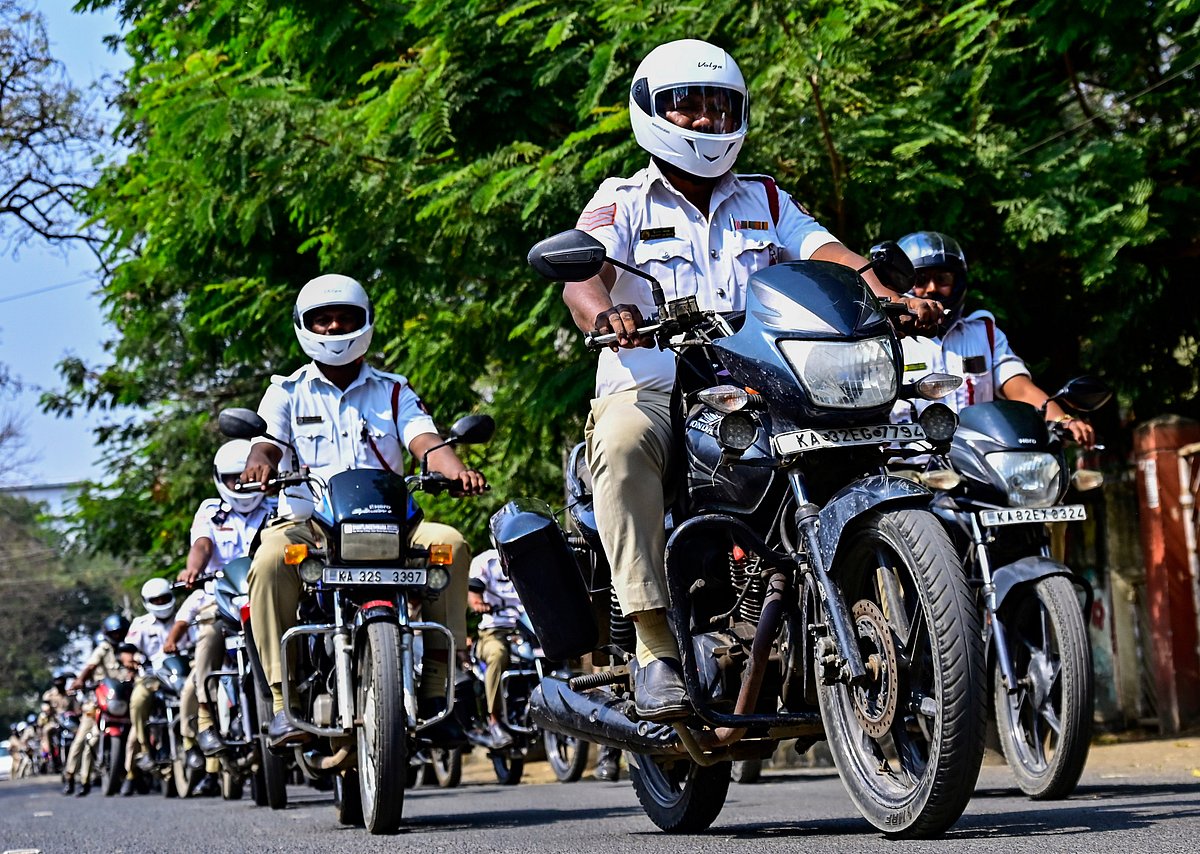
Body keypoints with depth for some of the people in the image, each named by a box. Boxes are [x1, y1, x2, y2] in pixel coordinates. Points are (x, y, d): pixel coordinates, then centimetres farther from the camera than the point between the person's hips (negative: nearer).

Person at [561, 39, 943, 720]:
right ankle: (657, 641, -36)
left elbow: (830, 254, 4)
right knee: (622, 442, -38)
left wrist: (897, 300, -17)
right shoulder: (623, 202, 9)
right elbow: (583, 273, -11)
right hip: (650, 390, -3)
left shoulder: (764, 201, 21)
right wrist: (604, 314, -36)